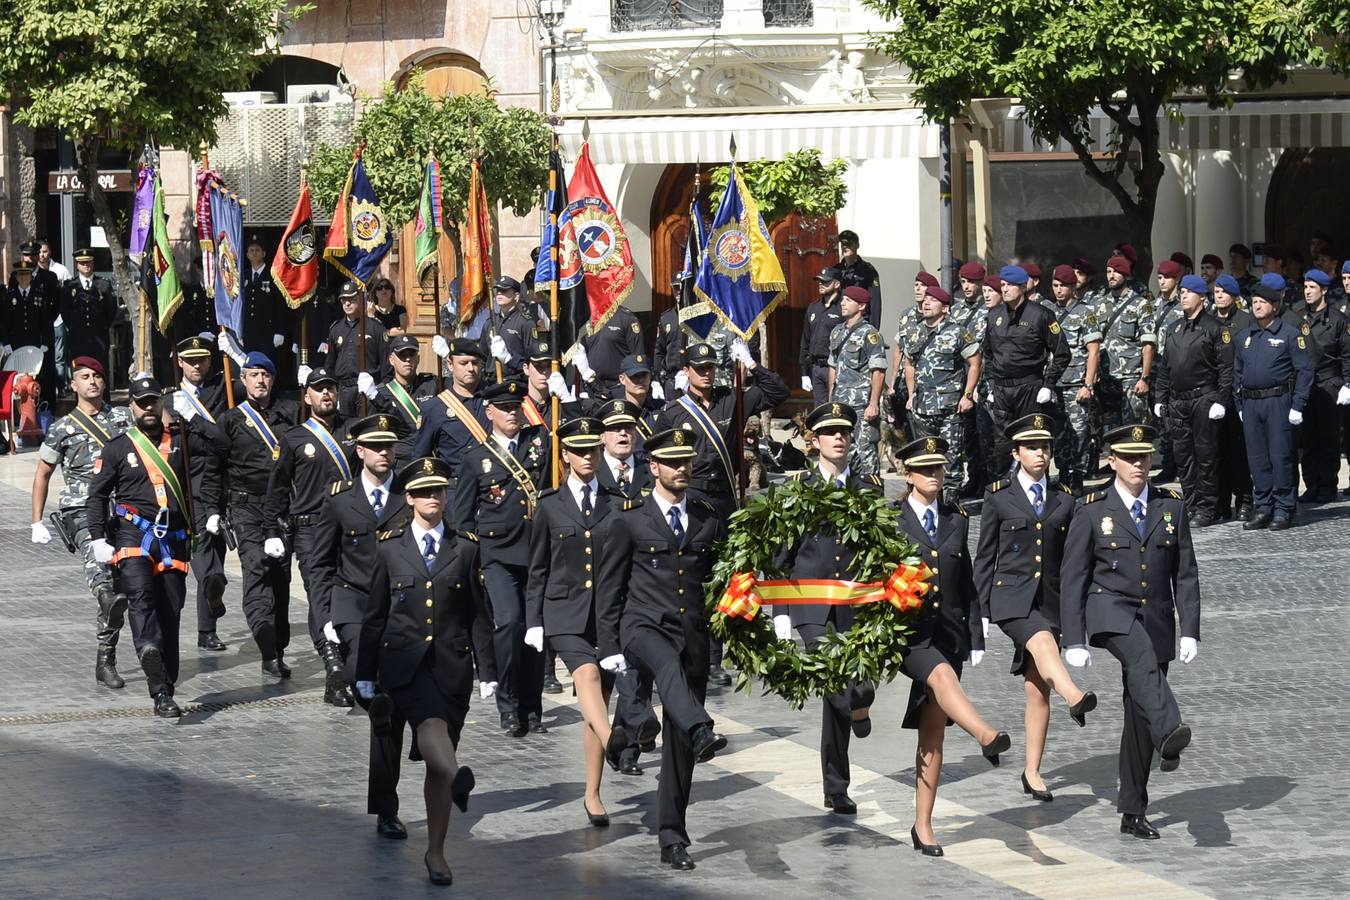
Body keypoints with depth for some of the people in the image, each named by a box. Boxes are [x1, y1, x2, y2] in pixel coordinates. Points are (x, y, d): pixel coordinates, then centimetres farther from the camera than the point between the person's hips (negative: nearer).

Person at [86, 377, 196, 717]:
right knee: (140, 594, -29)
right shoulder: (117, 448, 9)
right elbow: (96, 496, 8)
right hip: (133, 534, -3)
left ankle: (165, 692, 7)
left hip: (173, 538, 3)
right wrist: (98, 539, -2)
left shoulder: (180, 443, 14)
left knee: (169, 614, 2)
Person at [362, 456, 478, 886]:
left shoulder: (465, 550, 9)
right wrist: (365, 673, 7)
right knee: (431, 723, -32)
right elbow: (375, 616, 9)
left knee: (437, 764, 4)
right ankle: (457, 775, -57)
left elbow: (476, 615, 10)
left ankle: (435, 852, 11)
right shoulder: (390, 549, 6)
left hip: (451, 663, 1)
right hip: (405, 662, -1)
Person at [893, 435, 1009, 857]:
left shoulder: (956, 520, 12)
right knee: (942, 675, -36)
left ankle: (923, 826, 7)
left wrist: (975, 638, 10)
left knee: (933, 733, 3)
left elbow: (967, 584, 15)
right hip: (907, 629, -4)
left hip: (947, 629, 4)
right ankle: (986, 736, -59)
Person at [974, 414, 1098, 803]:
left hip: (1049, 598, 3)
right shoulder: (998, 497, 3)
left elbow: (1070, 560, 14)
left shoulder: (1064, 499, 11)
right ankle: (1074, 697, -59)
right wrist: (983, 611, -1)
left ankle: (1032, 773, 10)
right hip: (1011, 596, -3)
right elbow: (984, 557, 4)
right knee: (1042, 641, -35)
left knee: (1038, 690, 4)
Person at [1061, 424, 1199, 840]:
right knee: (1143, 661, -37)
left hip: (1156, 619, 4)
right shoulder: (1092, 511, -1)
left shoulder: (1172, 506, 8)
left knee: (1140, 714, 5)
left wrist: (1190, 631, 0)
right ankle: (1169, 733, -58)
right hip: (1110, 612, -4)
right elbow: (1072, 579, -1)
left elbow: (1185, 575, 9)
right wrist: (1074, 641, -7)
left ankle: (1132, 813, 13)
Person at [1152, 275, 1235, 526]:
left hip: (1203, 399, -6)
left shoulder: (1214, 328, -3)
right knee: (1182, 455, 8)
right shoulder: (1173, 330, 16)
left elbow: (1226, 368, -8)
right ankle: (1191, 504, 15)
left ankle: (1207, 509, 1)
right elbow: (1164, 368, 20)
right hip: (1177, 401, 6)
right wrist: (1159, 399, 13)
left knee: (1205, 455, -4)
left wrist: (1220, 401, -14)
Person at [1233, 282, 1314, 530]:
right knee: (1257, 460, 6)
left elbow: (1304, 371, -5)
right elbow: (1237, 373, 20)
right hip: (1250, 404, 5)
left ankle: (1283, 511, 2)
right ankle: (1262, 509, 13)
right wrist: (1240, 405, 12)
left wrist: (1297, 406, -11)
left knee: (1280, 457, -4)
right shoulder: (1243, 337, 15)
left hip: (1279, 402, -5)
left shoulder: (1289, 335, -2)